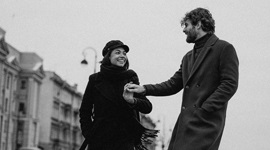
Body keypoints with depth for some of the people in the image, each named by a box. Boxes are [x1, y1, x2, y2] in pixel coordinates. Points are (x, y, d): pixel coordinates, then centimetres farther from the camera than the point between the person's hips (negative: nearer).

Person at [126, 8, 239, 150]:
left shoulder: (224, 49, -1)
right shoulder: (188, 57, 23)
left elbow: (229, 85, -9)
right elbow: (173, 84, 19)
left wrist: (203, 110, -14)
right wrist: (144, 89, 6)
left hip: (205, 122, -7)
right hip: (185, 122, 7)